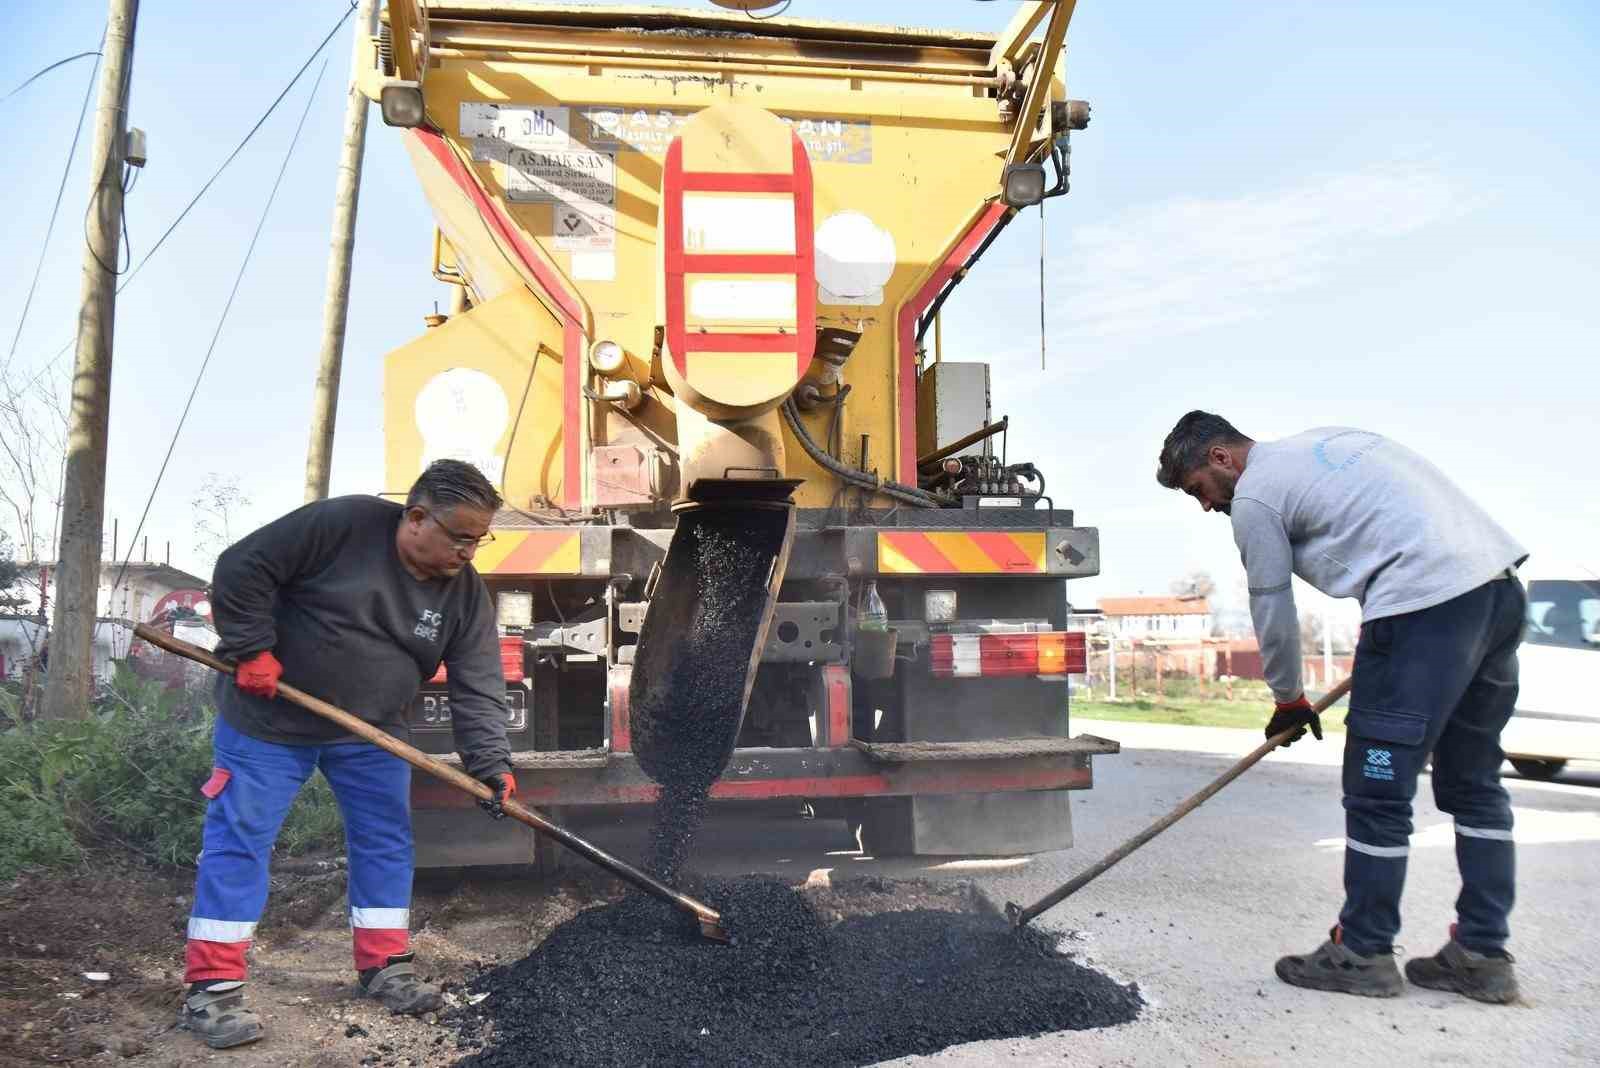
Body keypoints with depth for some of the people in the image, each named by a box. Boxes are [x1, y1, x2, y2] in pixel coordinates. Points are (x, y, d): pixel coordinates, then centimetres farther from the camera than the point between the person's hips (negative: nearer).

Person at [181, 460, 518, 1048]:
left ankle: (385, 965, 22)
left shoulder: (466, 592, -10)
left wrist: (490, 762, -23)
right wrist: (251, 648, -20)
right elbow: (242, 568, -18)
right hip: (269, 718, -4)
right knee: (238, 839, -2)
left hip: (371, 732, 5)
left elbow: (478, 687, -12)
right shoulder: (342, 524, -23)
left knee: (386, 841, 7)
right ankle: (213, 985, 8)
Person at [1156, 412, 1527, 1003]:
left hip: (1427, 599, -10)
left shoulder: (1254, 497, 0)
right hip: (1501, 581, 10)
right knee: (1473, 782, 16)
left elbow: (1272, 614, 5)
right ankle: (1483, 954, 22)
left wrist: (1289, 701, 21)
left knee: (1377, 791, 1)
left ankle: (1363, 954, 12)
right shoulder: (1322, 440, 25)